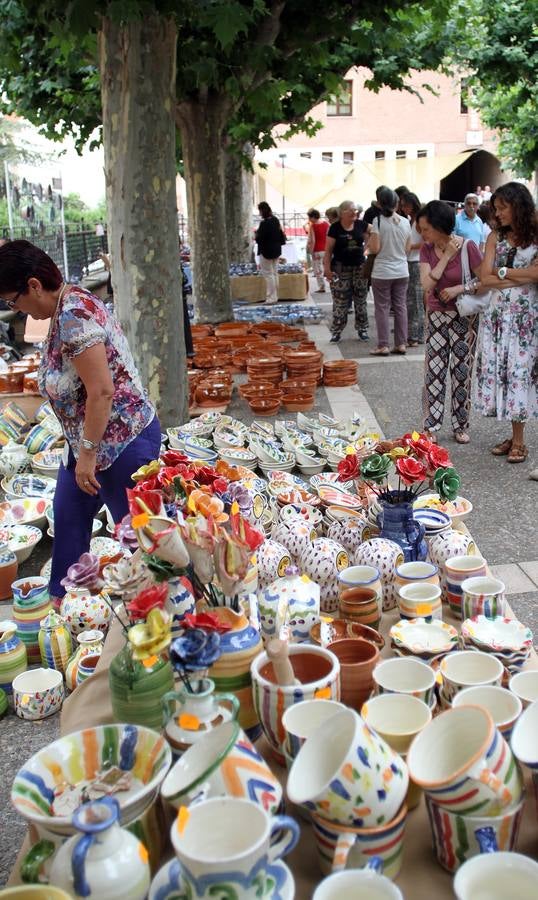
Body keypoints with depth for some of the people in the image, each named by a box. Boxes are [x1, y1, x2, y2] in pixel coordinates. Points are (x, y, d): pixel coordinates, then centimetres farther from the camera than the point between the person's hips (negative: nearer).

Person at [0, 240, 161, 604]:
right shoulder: (67, 306, 6)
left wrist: (87, 454, -20)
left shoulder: (74, 315, -24)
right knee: (68, 515, 21)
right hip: (89, 440, 11)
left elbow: (101, 391, -27)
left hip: (120, 442, -11)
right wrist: (81, 450, 16)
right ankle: (62, 598, 38)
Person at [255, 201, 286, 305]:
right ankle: (275, 297, 19)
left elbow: (259, 238, -20)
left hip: (266, 251, -8)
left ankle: (271, 298, -2)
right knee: (275, 273, 13)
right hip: (276, 250, 8)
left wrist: (255, 237, 0)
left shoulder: (264, 223, -21)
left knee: (268, 274, -3)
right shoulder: (276, 220, 5)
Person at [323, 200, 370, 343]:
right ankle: (336, 331, 8)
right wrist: (327, 268, -11)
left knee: (361, 300, 9)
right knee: (340, 302, 0)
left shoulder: (360, 224, 2)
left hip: (359, 267, 3)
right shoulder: (335, 228, -7)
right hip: (341, 269, -3)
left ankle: (362, 329, 19)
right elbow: (328, 249, -6)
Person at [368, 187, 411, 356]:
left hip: (382, 272, -4)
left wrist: (369, 240, 5)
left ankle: (383, 346, 3)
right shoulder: (405, 222, 3)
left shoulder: (378, 221, -11)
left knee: (382, 308, 2)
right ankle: (401, 344, 13)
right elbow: (407, 249, 8)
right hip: (402, 271, 4)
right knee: (400, 307, 10)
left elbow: (375, 249, -15)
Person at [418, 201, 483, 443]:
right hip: (437, 316, 3)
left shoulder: (468, 247, -14)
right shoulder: (427, 249, -3)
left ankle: (461, 426, 18)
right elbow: (427, 284, -15)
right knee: (434, 371, 3)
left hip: (464, 317, -3)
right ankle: (431, 425, 11)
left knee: (461, 372, 4)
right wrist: (446, 256, -18)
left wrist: (459, 289, -21)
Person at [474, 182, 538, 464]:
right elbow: (485, 278, -3)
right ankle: (514, 437, 11)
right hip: (498, 313, 3)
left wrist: (503, 272, -6)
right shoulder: (496, 236, 8)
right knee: (497, 369, 1)